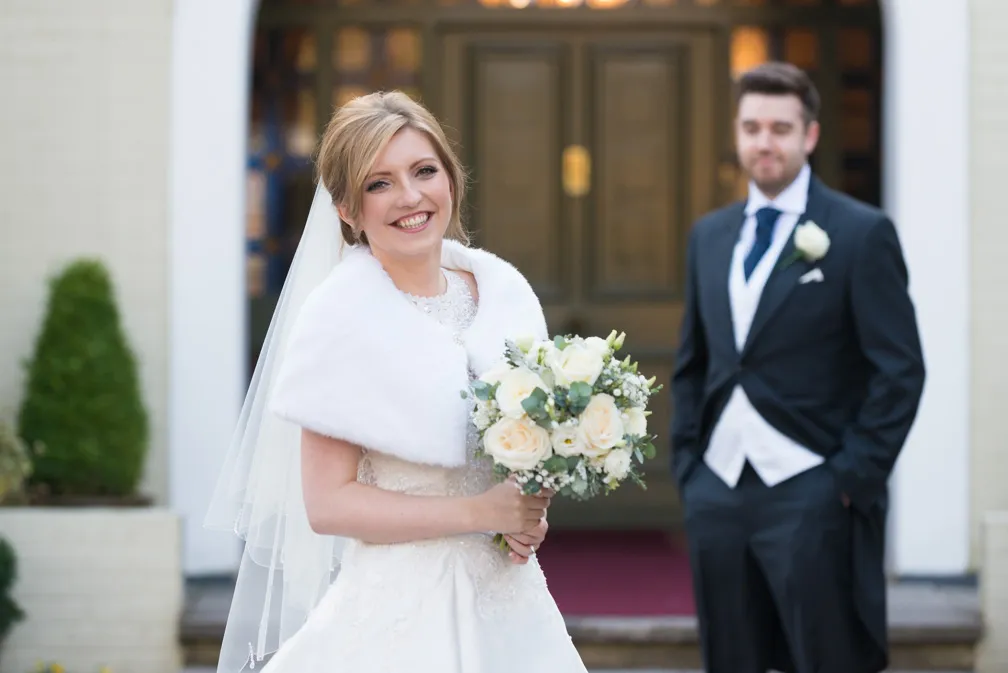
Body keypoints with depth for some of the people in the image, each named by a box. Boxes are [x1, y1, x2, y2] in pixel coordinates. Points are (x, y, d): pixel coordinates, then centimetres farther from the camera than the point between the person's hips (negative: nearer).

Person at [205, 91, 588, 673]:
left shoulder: (502, 287, 2)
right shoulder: (341, 315, -13)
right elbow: (327, 504, -15)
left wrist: (530, 516, -3)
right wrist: (482, 513, -17)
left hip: (510, 599, 5)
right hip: (404, 609, -5)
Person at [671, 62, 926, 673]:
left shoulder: (862, 233, -4)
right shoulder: (710, 235, 13)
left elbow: (900, 370, -8)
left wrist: (853, 478, -11)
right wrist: (687, 460, 9)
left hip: (812, 493, -5)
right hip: (717, 490, 6)